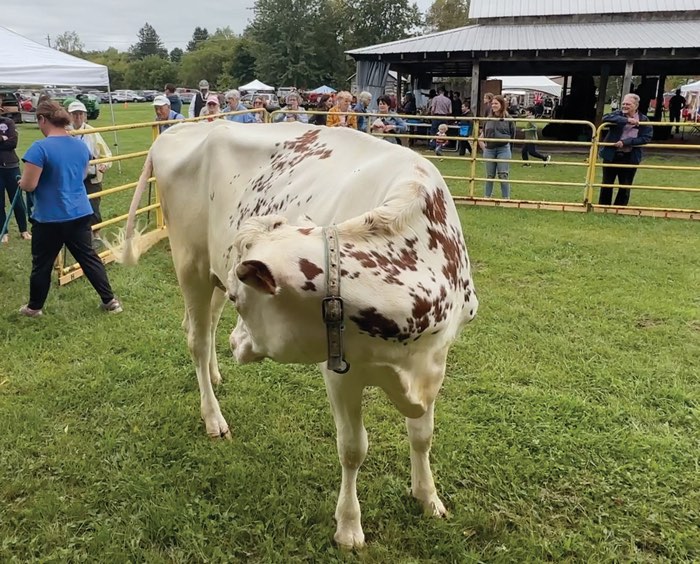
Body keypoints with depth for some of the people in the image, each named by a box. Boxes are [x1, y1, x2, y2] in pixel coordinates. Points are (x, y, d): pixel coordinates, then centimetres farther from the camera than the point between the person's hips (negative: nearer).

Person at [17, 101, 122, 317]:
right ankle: (110, 300, 16)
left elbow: (28, 185, -17)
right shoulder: (81, 145, 4)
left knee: (42, 264, 11)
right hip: (80, 214, 5)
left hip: (49, 218, -5)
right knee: (89, 258, 14)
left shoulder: (40, 148, -18)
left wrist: (22, 181, 5)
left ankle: (34, 307, 27)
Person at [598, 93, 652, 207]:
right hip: (611, 155, 0)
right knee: (607, 184, 9)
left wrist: (625, 142, -19)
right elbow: (605, 118, -22)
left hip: (630, 158, 0)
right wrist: (626, 120, -29)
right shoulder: (618, 114, -1)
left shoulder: (643, 120, -1)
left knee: (625, 187, 6)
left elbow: (646, 138, -10)